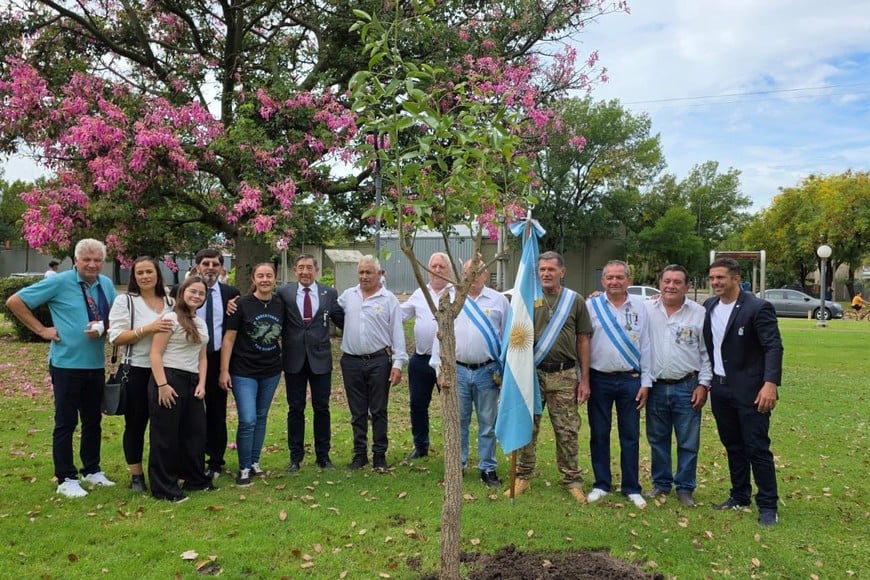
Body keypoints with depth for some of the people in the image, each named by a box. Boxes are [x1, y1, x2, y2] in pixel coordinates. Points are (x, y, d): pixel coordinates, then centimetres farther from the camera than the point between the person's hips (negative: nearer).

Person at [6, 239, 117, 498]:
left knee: (93, 420, 15)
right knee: (66, 422, 3)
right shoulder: (59, 282, -10)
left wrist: (103, 329, -10)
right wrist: (42, 329, -9)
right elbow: (14, 302, -8)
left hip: (96, 364, 5)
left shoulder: (106, 284, 5)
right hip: (67, 364, -5)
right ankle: (66, 479, 13)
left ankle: (92, 470, 30)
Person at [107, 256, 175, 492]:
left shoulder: (171, 302, 9)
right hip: (137, 372, -3)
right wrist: (147, 329, -21)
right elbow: (116, 337, -11)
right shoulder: (125, 301, -2)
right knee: (136, 424, 7)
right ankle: (136, 475, 19)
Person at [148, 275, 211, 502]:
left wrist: (202, 383, 5)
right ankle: (164, 487, 10)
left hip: (192, 382, 7)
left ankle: (195, 479, 26)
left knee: (196, 432, 11)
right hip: (169, 379, -7)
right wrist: (162, 385, -19)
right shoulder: (170, 318, -7)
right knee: (166, 435, 0)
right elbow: (155, 353, -12)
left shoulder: (201, 324, 16)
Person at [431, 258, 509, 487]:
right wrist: (439, 364, 2)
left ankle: (488, 468, 20)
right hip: (457, 370, 1)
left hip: (488, 371, -1)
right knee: (458, 421, 10)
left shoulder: (499, 300, 3)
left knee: (488, 423, 8)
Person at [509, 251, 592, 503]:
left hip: (564, 376, 0)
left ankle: (572, 480, 20)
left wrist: (584, 380, 3)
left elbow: (582, 341, 6)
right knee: (527, 428, 8)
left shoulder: (575, 300, 4)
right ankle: (523, 477, 21)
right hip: (532, 373, 0)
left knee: (567, 431, 6)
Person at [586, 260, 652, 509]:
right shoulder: (591, 306, -1)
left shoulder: (639, 308, 3)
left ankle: (632, 488, 19)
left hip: (630, 380, 1)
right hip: (599, 379, -1)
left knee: (630, 436, 8)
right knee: (599, 435, 8)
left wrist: (646, 382, 2)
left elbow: (645, 347, 5)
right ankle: (601, 484, 22)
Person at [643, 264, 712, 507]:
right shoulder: (646, 310, 1)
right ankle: (660, 484, 27)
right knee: (657, 439, 12)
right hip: (656, 387, 1)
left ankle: (685, 488, 19)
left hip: (687, 388, -1)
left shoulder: (699, 313, -1)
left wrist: (703, 384, -2)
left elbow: (707, 353, 2)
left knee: (688, 442, 5)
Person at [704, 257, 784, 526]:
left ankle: (768, 506, 10)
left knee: (757, 449, -1)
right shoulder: (708, 307, 7)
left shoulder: (758, 308, -12)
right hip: (720, 388, 6)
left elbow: (774, 347, -16)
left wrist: (770, 383, -26)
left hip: (749, 390, -6)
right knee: (733, 447, 16)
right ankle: (739, 497, 28)